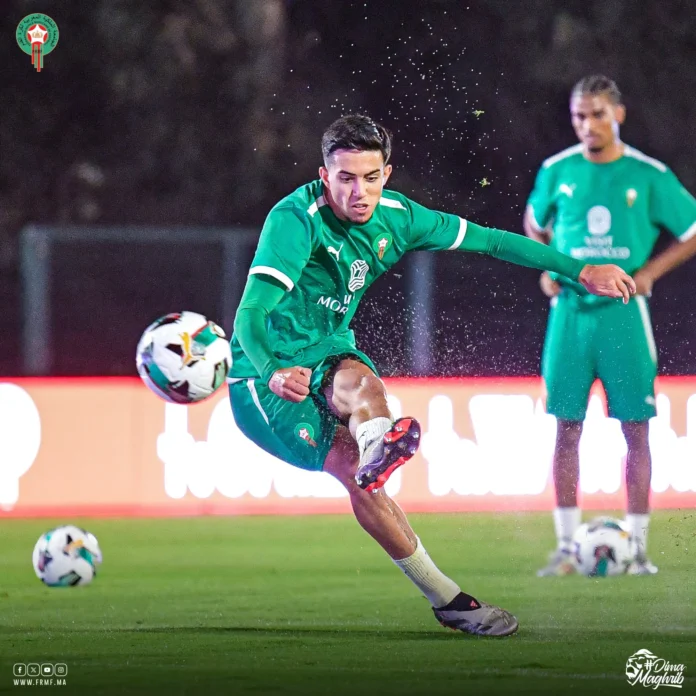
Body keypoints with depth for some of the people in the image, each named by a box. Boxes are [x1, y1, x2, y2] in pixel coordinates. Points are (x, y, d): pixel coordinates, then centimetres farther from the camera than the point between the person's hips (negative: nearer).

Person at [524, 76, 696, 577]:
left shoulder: (649, 176, -2)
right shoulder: (556, 172, 4)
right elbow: (535, 223, 22)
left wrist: (650, 272, -5)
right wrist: (546, 268, 6)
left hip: (624, 313, -1)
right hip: (571, 310, 1)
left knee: (636, 428, -1)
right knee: (567, 427, 1)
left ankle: (637, 545, 6)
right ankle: (567, 546, 7)